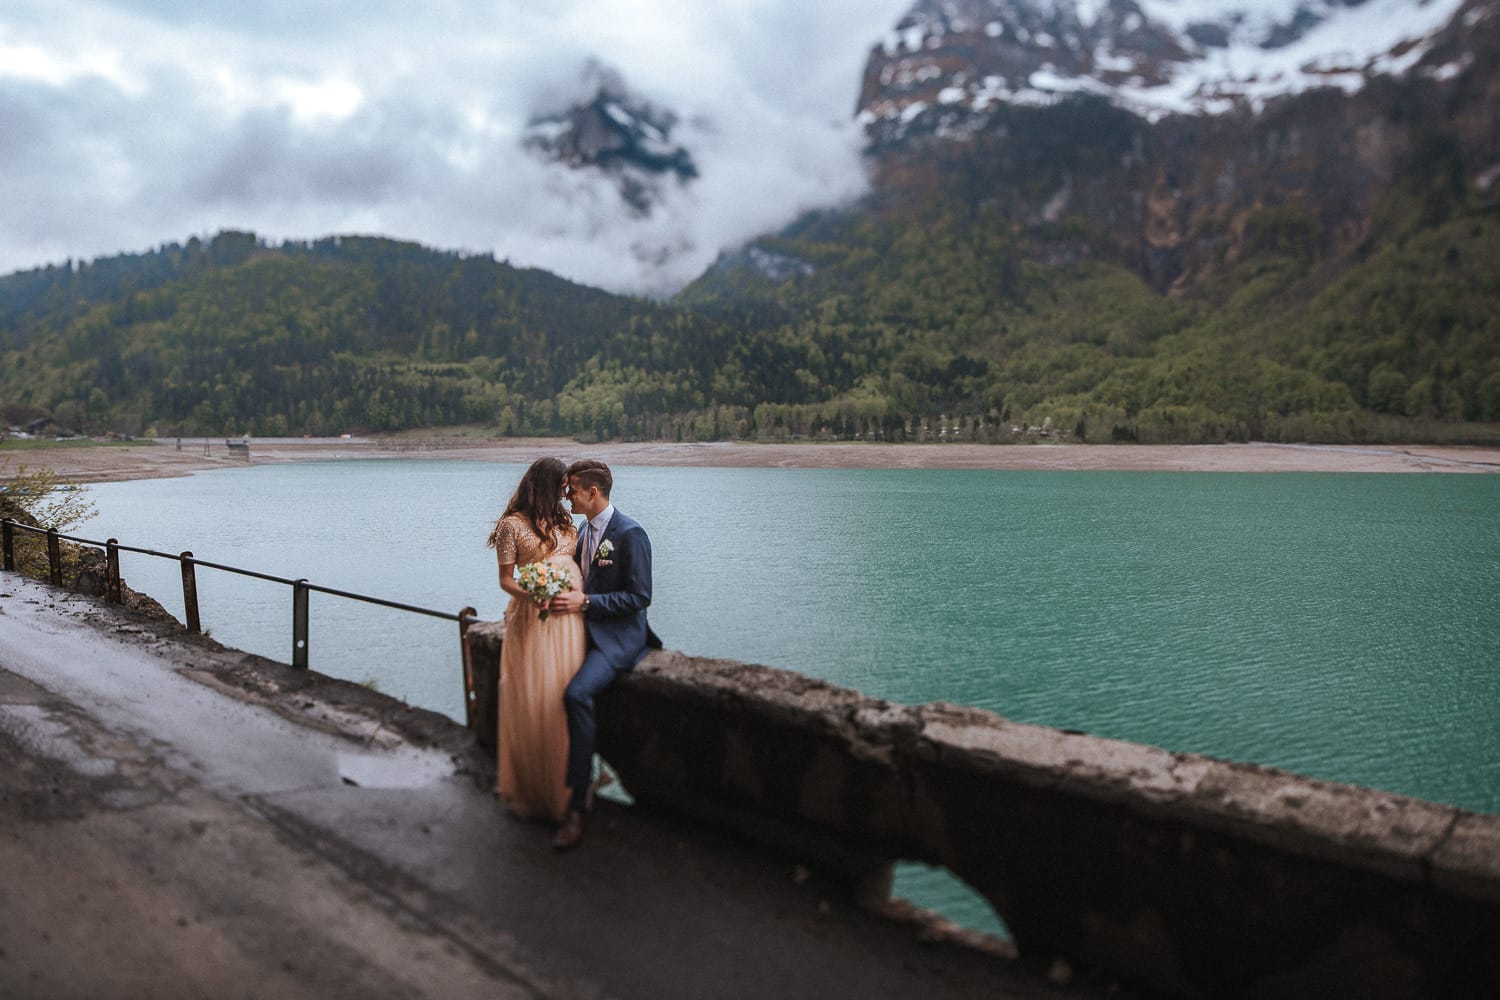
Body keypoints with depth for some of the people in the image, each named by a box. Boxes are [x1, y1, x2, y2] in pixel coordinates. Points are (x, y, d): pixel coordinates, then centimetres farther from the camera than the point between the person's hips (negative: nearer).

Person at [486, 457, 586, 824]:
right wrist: (533, 595, -22)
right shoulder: (512, 524, -5)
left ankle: (563, 785, 22)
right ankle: (531, 789, 16)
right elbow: (506, 579, -5)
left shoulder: (562, 519, 14)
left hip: (570, 618, 6)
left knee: (565, 699, 9)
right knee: (534, 703, 0)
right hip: (534, 619, -6)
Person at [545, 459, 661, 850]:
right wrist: (562, 593, 3)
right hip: (584, 628, 9)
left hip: (618, 636, -9)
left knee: (576, 693, -30)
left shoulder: (630, 534, -14)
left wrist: (584, 602, -21)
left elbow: (639, 597, -16)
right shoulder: (585, 529, 13)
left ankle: (576, 805, -23)